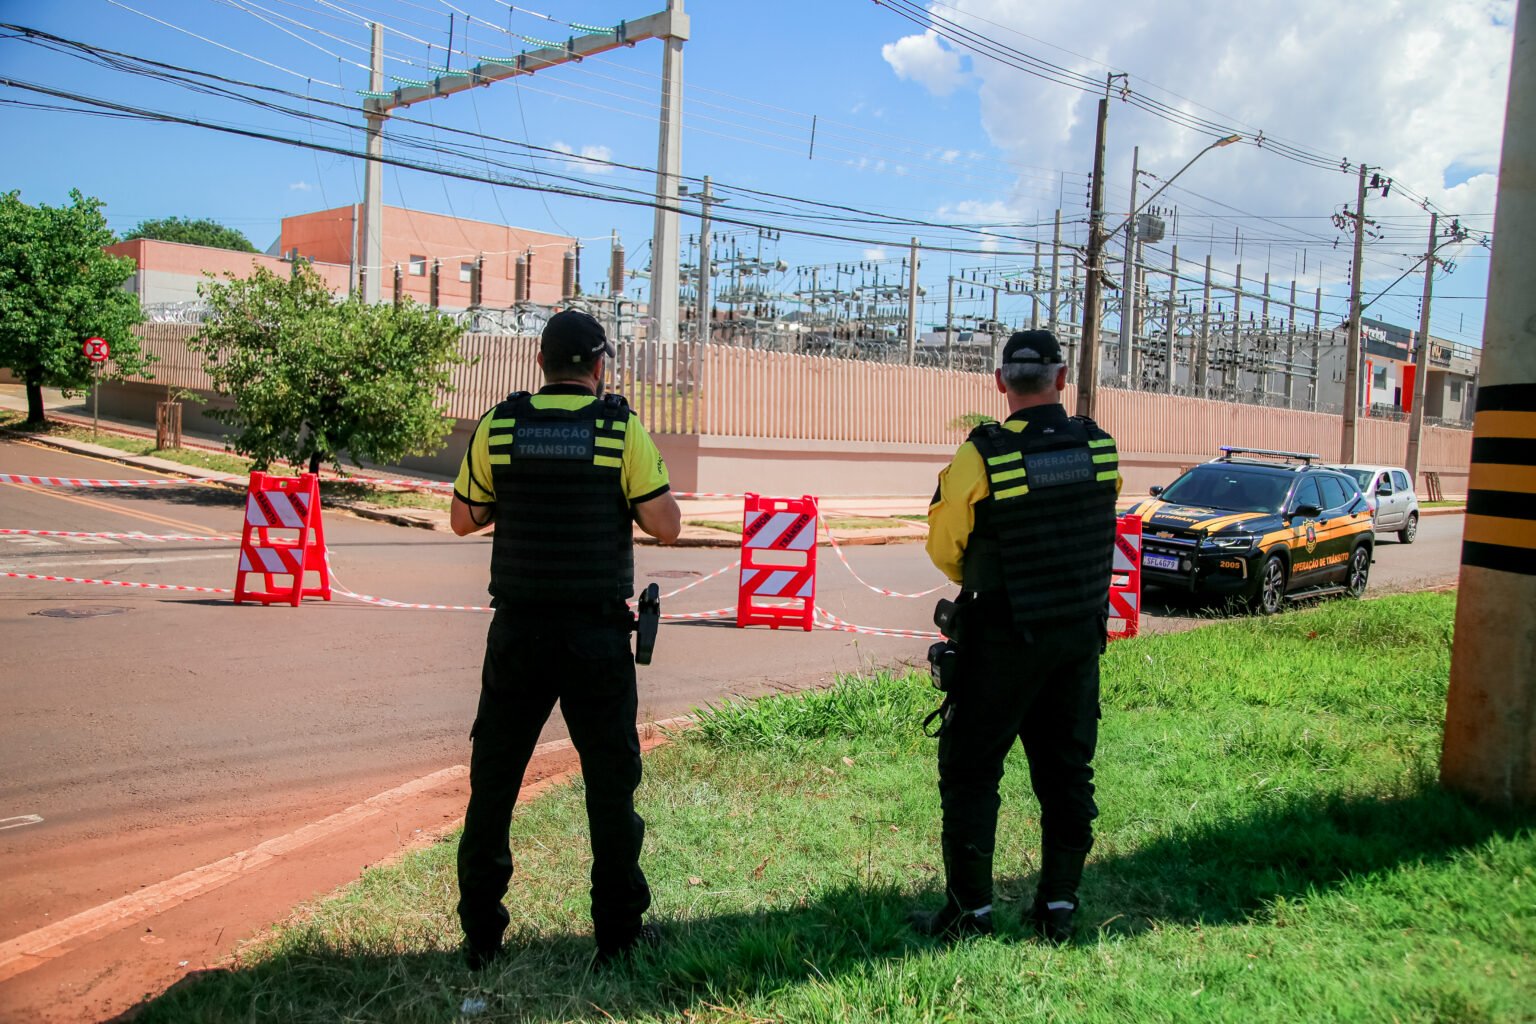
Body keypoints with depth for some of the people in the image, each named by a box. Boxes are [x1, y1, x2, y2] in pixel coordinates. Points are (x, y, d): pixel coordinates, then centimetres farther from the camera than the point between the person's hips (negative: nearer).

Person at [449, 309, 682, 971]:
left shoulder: (498, 426, 0)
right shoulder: (621, 429, -6)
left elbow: (464, 520, 8)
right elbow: (666, 526, -7)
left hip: (518, 630, 2)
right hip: (597, 635, -2)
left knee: (493, 779, 14)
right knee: (610, 780, 10)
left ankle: (481, 935, 22)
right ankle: (618, 932, 17)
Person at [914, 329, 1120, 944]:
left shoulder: (981, 457, -16)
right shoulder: (1100, 448, -2)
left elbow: (943, 547, -5)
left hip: (1005, 639, -5)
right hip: (1082, 633, 5)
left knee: (971, 771, 7)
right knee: (1067, 771, 14)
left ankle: (970, 912, 12)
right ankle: (1057, 909, 22)